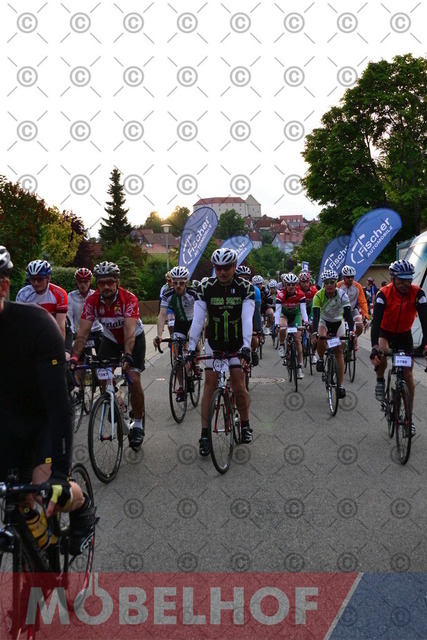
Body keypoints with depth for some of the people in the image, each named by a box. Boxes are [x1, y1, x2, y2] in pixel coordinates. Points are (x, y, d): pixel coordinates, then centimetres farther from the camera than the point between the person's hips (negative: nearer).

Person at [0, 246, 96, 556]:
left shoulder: (35, 323, -30)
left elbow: (58, 400, -33)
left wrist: (59, 472, -39)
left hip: (46, 415, -3)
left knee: (47, 488, -19)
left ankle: (83, 506, 16)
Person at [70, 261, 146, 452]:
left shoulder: (129, 299, -32)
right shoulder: (92, 301, -24)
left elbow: (129, 332, -41)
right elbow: (83, 333, -28)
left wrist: (127, 356, -56)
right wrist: (74, 358, -41)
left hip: (134, 338, -3)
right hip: (110, 338, 3)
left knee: (134, 380, -15)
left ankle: (138, 424, 1)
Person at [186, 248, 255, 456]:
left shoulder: (245, 288, -16)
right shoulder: (205, 288, -14)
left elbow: (247, 319, -25)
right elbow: (198, 320, -20)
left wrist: (246, 347, -37)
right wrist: (191, 348, -29)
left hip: (236, 345, -1)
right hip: (213, 344, 1)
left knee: (239, 387, -5)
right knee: (210, 386, -4)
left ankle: (245, 425, 20)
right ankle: (205, 435, 0)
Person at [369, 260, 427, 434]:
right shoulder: (384, 293, -27)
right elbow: (376, 320, -34)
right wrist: (374, 347, -47)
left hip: (404, 335, 2)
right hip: (385, 332, -2)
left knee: (408, 375, -1)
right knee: (382, 352, -36)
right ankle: (380, 381, -5)